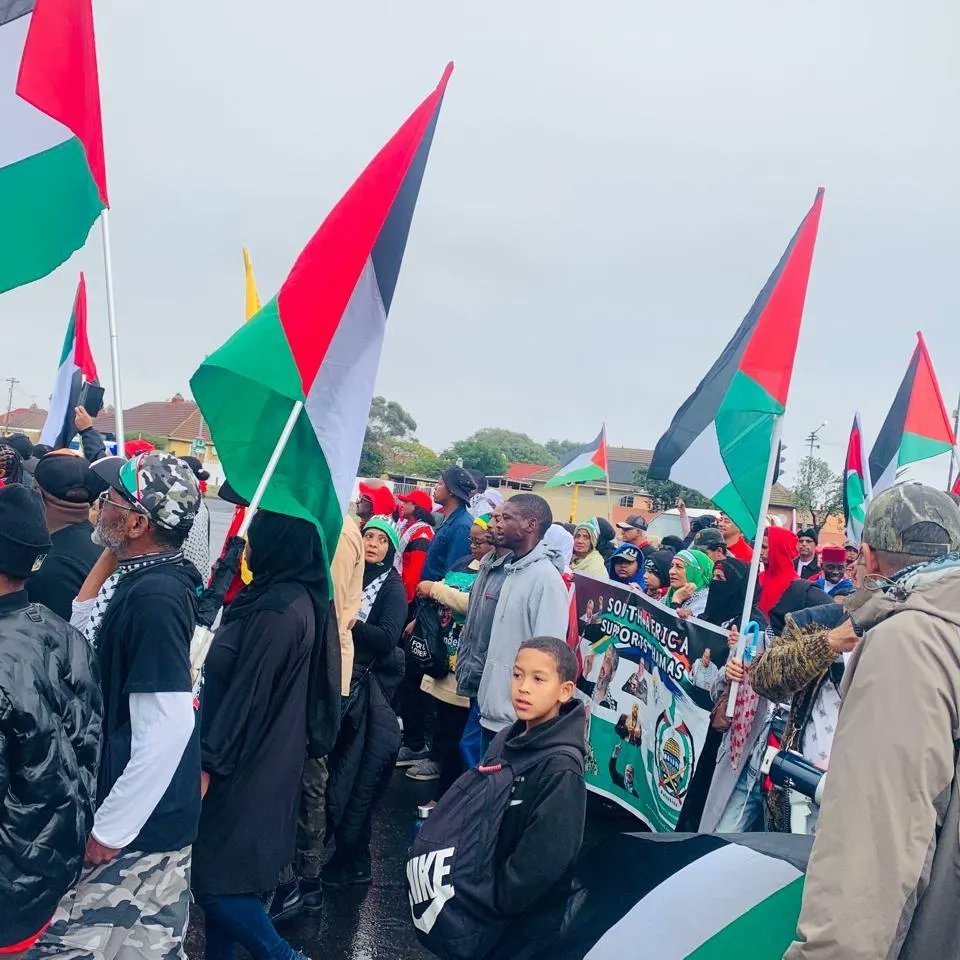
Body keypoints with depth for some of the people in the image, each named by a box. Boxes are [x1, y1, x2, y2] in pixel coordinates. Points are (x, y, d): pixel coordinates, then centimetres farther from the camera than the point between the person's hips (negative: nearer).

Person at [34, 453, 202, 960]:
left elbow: (167, 731, -27)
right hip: (138, 812, 9)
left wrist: (107, 832, -21)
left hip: (137, 828, -9)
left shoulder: (154, 596, -26)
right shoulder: (138, 576, 3)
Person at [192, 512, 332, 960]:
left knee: (214, 874, -1)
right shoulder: (300, 598, 6)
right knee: (235, 868, 19)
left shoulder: (276, 610, -24)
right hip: (265, 756, 10)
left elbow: (246, 696, -22)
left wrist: (209, 763, -15)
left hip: (245, 762, -10)